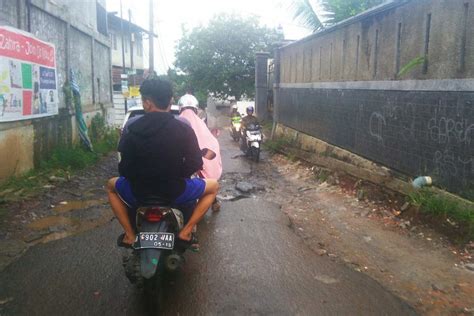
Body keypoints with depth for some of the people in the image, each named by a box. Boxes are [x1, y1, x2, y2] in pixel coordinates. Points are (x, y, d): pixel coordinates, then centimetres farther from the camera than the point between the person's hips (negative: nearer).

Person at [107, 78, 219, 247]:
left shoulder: (132, 129, -7)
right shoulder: (183, 129, -9)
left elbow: (124, 169, -5)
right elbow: (195, 164, -8)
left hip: (138, 192, 2)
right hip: (175, 192, -1)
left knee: (111, 185, 34)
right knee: (213, 186, 23)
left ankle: (130, 235, 22)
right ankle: (186, 231, 10)